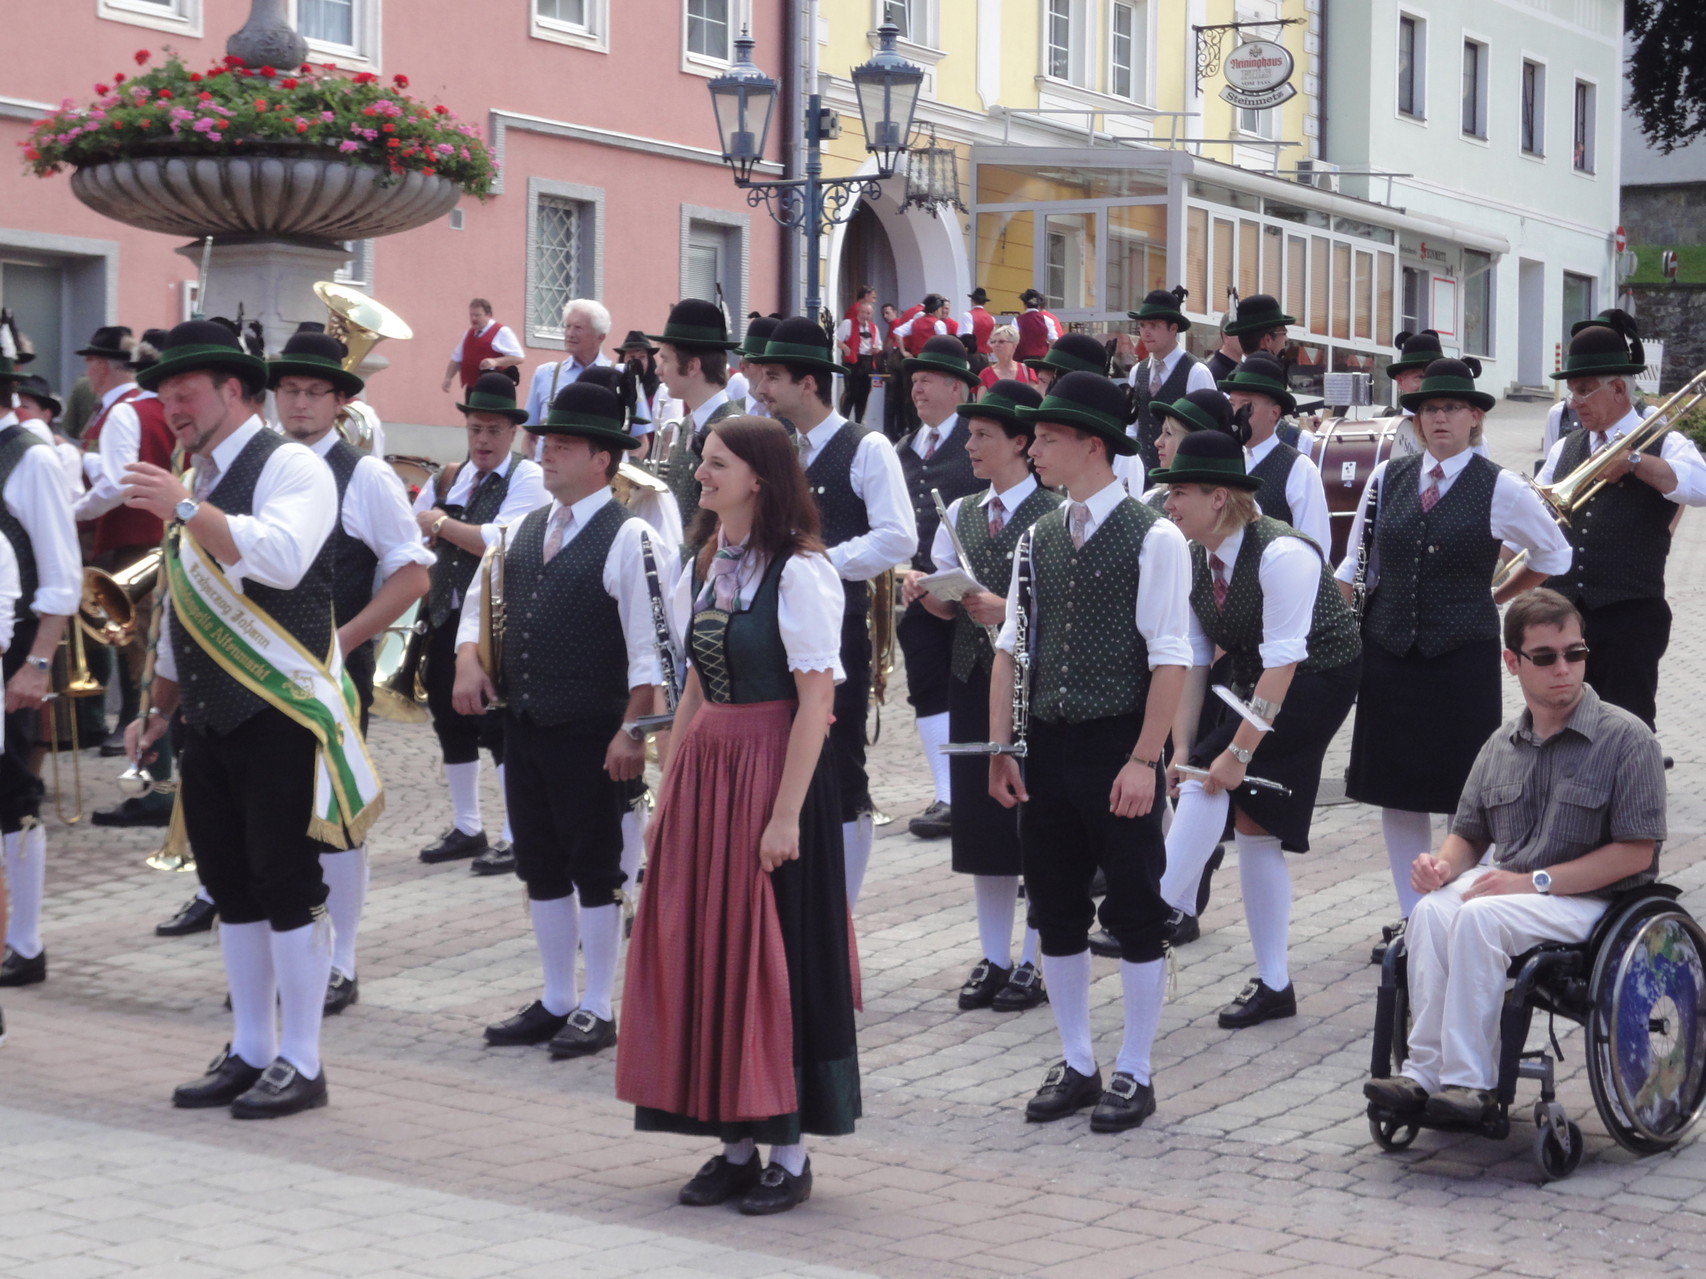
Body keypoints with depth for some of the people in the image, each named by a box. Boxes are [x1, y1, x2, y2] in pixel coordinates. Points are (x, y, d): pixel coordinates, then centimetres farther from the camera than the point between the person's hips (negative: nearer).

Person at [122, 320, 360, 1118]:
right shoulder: (192, 483, 18)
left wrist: (187, 510, -31)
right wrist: (161, 708, 25)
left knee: (287, 886, -4)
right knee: (231, 887, 12)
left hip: (279, 715, -8)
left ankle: (299, 1065, 4)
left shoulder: (289, 467, -8)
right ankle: (249, 1053, 22)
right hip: (209, 721, 8)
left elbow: (281, 557, -28)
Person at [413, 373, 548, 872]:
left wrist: (441, 523, -15)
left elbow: (500, 542, -22)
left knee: (497, 724, -7)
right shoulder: (447, 479, 11)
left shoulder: (526, 479, -8)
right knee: (450, 720, 12)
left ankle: (518, 835, 3)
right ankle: (466, 829, 25)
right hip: (446, 618, 7)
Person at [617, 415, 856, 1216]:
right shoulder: (705, 566, 11)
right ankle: (735, 1146, 18)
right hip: (705, 771, 8)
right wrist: (669, 791, 10)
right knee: (703, 953, 8)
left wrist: (785, 814, -19)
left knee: (774, 958, -2)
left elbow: (815, 703, -15)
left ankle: (789, 1155, 9)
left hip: (772, 771, -8)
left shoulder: (800, 572, -12)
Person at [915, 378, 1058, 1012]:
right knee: (978, 818, 9)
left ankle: (1032, 963, 11)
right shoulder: (961, 513, 12)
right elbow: (947, 604, 13)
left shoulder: (1055, 514, -8)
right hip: (973, 677, 6)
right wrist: (929, 593, -8)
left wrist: (1009, 609, -23)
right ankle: (993, 958, 20)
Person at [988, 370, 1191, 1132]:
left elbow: (1170, 659, -12)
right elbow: (1010, 646, 10)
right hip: (1048, 746, 6)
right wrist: (999, 749, 4)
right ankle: (1076, 1065, 24)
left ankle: (1134, 1075, 15)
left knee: (1135, 912, 3)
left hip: (1118, 747, -6)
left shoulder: (1153, 538, -9)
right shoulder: (1037, 538, 8)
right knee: (1056, 911, 11)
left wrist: (1143, 760, -17)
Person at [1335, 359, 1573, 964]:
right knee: (1396, 793, 7)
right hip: (1388, 652, 3)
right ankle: (1412, 920, 19)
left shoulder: (1501, 489, -4)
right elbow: (1354, 564, 14)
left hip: (1463, 658, -3)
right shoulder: (1387, 478, 5)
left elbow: (1553, 556, 12)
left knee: (1469, 798, -1)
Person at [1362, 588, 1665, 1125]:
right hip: (1503, 882, 5)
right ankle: (1425, 1073, -27)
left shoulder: (1626, 738, -6)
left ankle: (1469, 1081, -28)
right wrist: (1444, 864, -5)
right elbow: (1469, 833, 21)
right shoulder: (1502, 744, 12)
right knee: (1431, 910, -27)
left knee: (1480, 917, -33)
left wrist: (1535, 882, -16)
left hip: (1591, 899, -5)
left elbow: (1635, 852, -11)